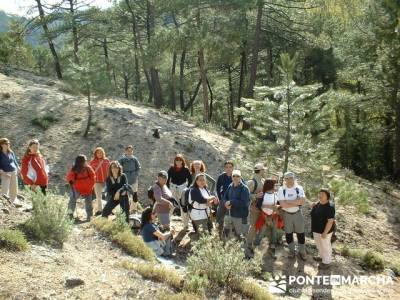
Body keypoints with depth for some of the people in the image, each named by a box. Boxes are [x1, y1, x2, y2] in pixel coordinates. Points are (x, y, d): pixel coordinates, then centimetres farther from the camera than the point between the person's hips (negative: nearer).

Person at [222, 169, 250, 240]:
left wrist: (231, 202, -19)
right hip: (229, 214, 6)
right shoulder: (230, 186, 5)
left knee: (239, 236, 3)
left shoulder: (244, 188, -14)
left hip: (240, 217, -6)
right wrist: (226, 203, -11)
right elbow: (225, 197, 12)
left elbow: (244, 203, -22)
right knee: (225, 232, 18)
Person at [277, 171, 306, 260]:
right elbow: (282, 204, -19)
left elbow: (302, 201, -19)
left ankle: (302, 251, 22)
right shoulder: (281, 189, -9)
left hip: (298, 213, 0)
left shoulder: (299, 188, -6)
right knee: (288, 233, 12)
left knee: (300, 233, 7)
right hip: (286, 214, 0)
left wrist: (288, 201, -23)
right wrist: (296, 203, -18)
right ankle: (291, 251, 30)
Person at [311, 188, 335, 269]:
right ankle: (321, 256, 46)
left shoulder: (329, 207, -26)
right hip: (316, 230, 8)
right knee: (319, 245, 25)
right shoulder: (317, 204, -1)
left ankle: (326, 261, 27)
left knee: (325, 246, 11)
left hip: (324, 231, -8)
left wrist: (325, 233, -22)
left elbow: (330, 221, -24)